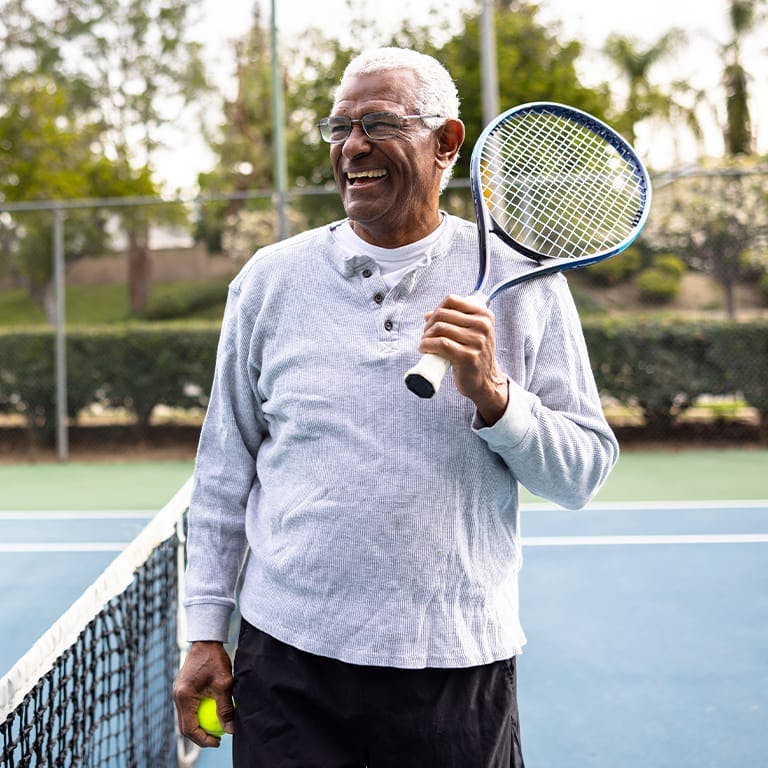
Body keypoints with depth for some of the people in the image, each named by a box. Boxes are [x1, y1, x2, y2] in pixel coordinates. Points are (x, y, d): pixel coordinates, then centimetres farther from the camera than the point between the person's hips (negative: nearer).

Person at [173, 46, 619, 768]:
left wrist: (492, 395, -18)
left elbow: (584, 471, -1)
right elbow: (225, 468, 7)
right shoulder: (270, 279, 2)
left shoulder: (521, 281, -2)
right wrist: (205, 631, 6)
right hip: (285, 657, 1)